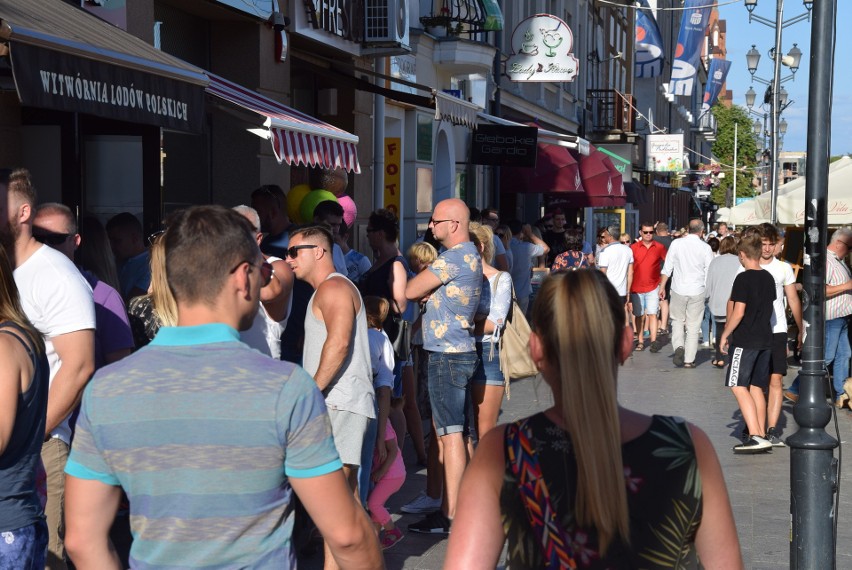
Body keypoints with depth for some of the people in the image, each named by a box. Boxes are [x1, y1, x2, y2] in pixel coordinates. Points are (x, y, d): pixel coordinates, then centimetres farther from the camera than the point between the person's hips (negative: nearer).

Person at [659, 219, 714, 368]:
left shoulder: (676, 244, -3)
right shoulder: (705, 248, -5)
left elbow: (667, 268, 0)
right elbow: (709, 272, 0)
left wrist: (662, 286, 9)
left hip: (678, 290, 1)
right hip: (697, 291, 0)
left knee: (678, 321, 17)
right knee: (693, 326, 8)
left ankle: (679, 346, -7)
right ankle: (689, 360, 10)